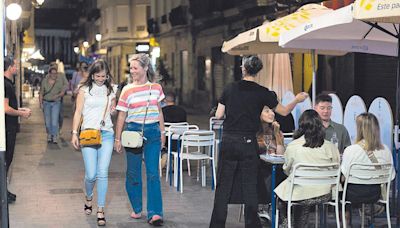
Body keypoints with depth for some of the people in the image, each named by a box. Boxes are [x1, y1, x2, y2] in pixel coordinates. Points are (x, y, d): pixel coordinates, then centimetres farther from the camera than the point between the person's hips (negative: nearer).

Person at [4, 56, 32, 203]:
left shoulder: (8, 83, 13)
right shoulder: (5, 84, -19)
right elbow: (6, 109, -23)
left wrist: (20, 109, 13)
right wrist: (21, 114, -11)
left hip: (10, 127, 10)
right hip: (7, 128, -10)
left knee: (7, 159, 14)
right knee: (6, 159, -3)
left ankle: (4, 191, 22)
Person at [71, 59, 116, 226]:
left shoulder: (110, 90, 13)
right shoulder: (84, 89, 4)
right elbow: (78, 112, 3)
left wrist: (113, 109, 0)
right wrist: (74, 133, -5)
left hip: (107, 133, 2)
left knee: (102, 173, -4)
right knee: (91, 174, -5)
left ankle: (100, 210, 3)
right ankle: (88, 197, 27)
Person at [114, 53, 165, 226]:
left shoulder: (156, 88, 6)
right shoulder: (127, 90, -1)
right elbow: (121, 116, 2)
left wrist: (162, 132, 14)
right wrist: (117, 138, 1)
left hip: (152, 132, 1)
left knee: (153, 173, -6)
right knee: (133, 172, 6)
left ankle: (154, 213, -9)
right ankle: (136, 209, 21)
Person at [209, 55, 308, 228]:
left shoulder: (230, 89, 0)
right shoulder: (262, 93, -3)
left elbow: (218, 115, 1)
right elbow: (284, 111, 6)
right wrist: (297, 100, 23)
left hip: (228, 142, 1)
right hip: (248, 143, -1)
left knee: (223, 186, 8)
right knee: (249, 187, 7)